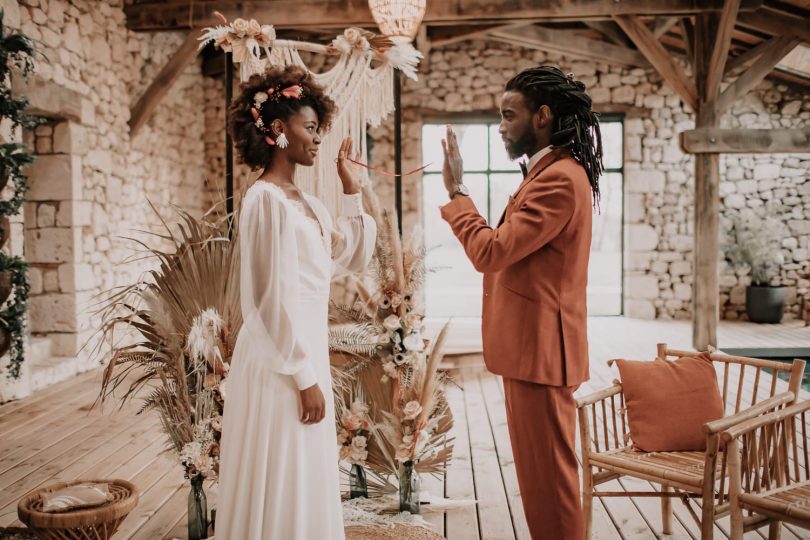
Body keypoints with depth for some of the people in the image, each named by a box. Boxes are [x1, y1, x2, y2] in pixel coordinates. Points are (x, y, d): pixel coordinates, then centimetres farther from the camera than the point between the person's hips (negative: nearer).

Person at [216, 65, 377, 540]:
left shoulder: (304, 201, 11)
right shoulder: (267, 198, -15)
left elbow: (355, 256, 18)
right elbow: (275, 297, -18)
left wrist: (353, 191, 13)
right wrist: (304, 377, -17)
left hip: (307, 350, 9)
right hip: (281, 362, -9)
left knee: (304, 480, 18)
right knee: (282, 482, 4)